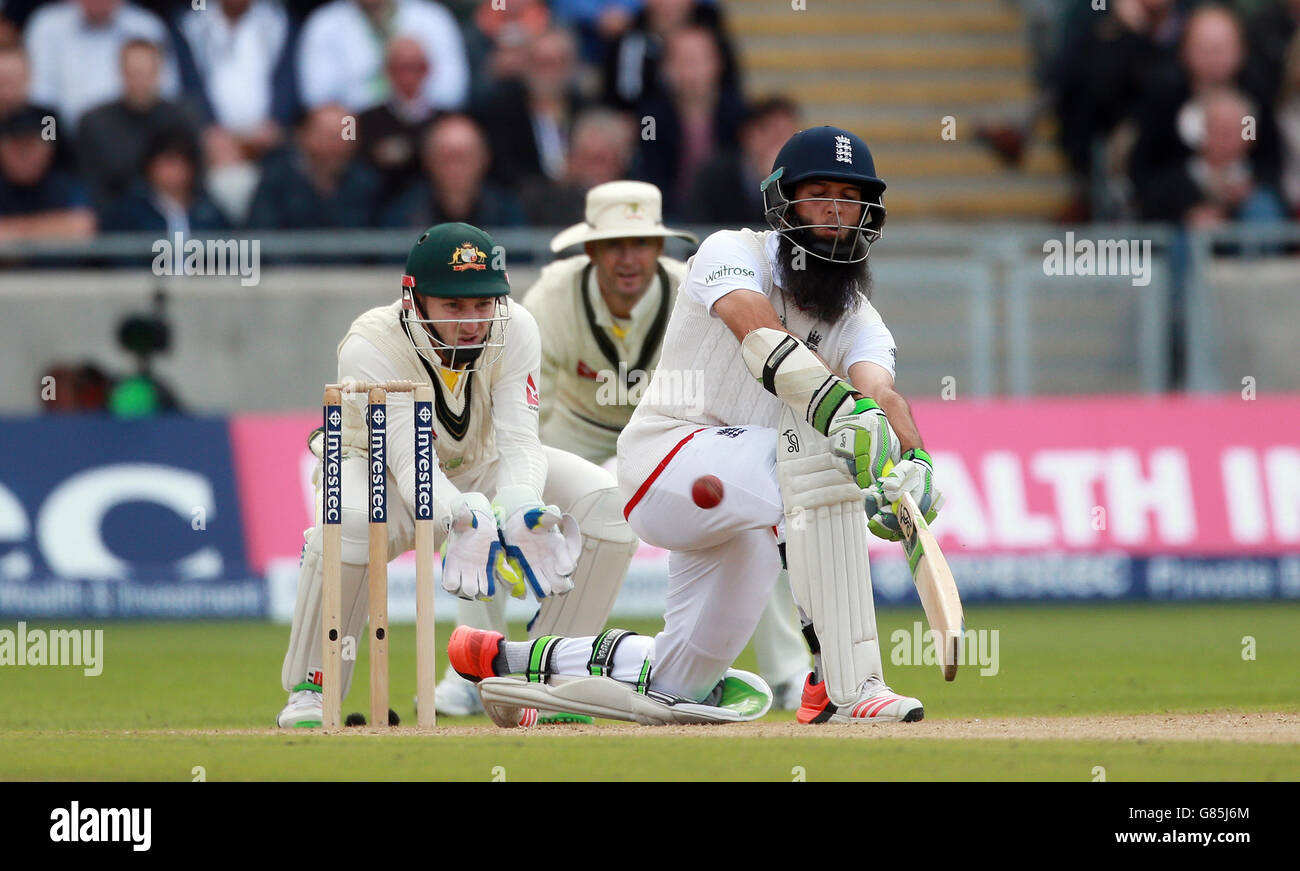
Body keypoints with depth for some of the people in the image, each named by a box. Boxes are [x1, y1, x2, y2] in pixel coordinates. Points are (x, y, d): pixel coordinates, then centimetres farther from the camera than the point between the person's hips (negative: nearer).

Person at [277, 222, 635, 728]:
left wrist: (521, 511, -49)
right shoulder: (370, 348, -30)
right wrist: (463, 518, -59)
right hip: (381, 473, -4)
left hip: (478, 470, 4)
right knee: (349, 521, -40)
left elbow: (519, 443, -27)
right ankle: (310, 690, -20)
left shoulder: (514, 330, -20)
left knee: (603, 501, -19)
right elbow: (412, 464, -38)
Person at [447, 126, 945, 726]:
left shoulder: (857, 319, 8)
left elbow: (882, 394, -14)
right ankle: (846, 687, -41)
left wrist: (914, 463, -37)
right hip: (666, 457, -8)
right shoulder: (733, 254, -7)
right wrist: (843, 410, -46)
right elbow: (761, 336, -29)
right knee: (820, 453, -34)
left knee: (679, 684, 13)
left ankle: (518, 661, 38)